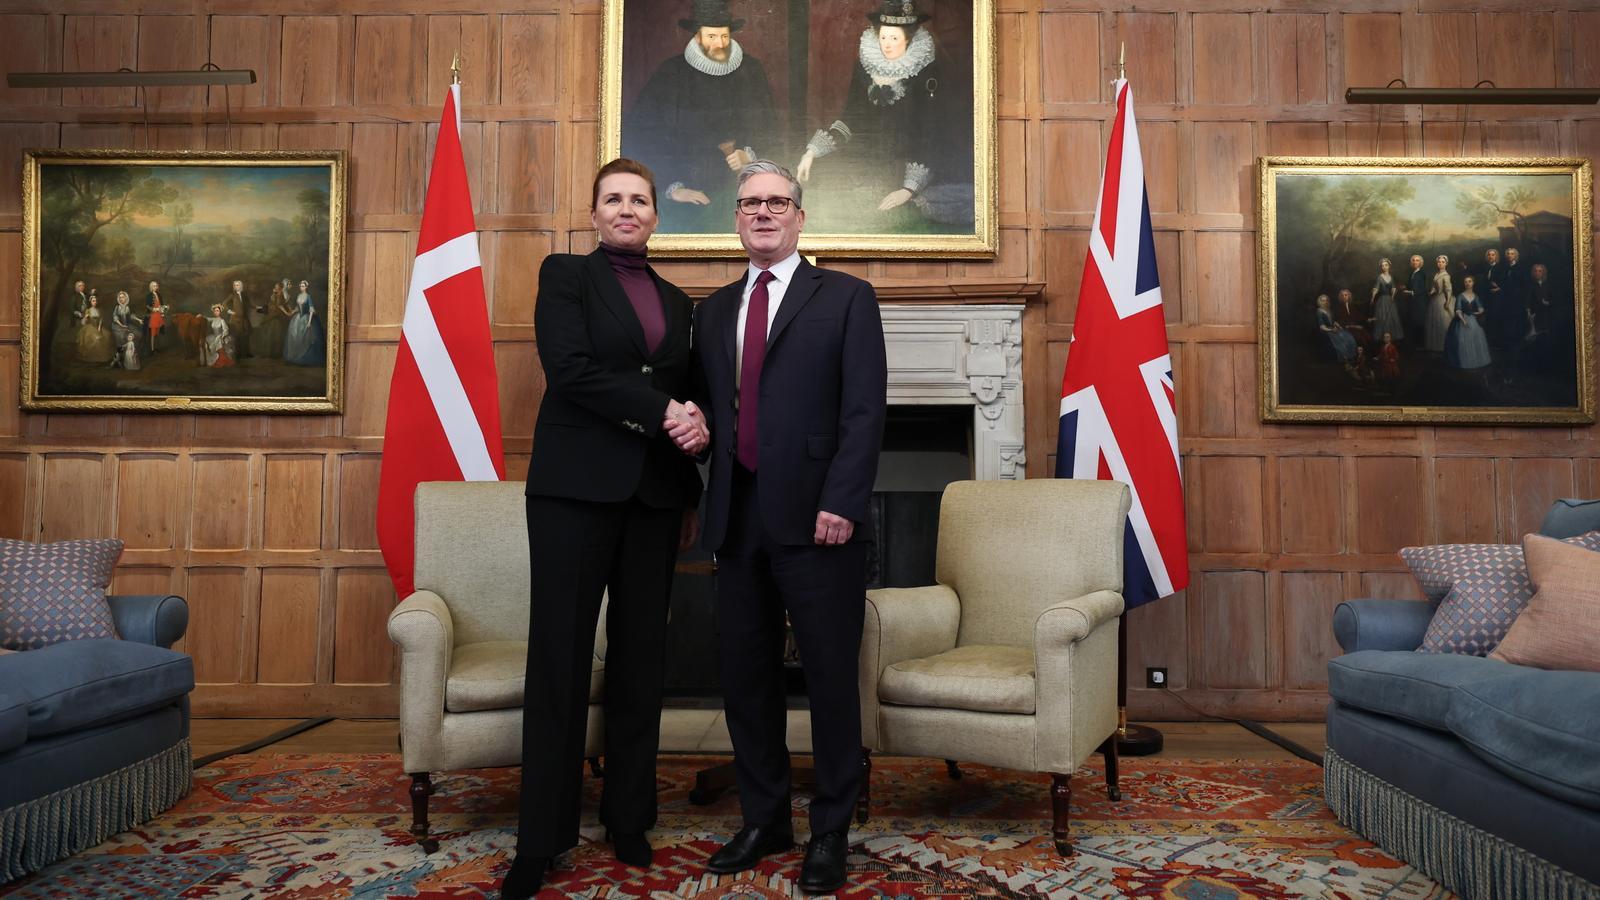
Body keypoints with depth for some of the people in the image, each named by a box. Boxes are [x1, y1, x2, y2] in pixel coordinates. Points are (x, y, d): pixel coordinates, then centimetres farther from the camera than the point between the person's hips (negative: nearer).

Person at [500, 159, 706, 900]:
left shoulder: (676, 302, 16)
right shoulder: (565, 274, 3)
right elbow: (570, 369, -12)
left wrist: (691, 495, 9)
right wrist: (660, 410, -16)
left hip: (653, 494, 4)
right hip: (576, 487, -4)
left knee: (640, 655, 8)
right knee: (560, 653, -1)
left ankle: (629, 818, 21)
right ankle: (542, 836, 9)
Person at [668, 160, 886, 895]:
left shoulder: (846, 298, 3)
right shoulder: (713, 309, 17)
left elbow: (864, 411, -6)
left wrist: (841, 503, -16)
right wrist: (693, 423, -5)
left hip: (816, 516, -4)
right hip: (738, 516, 5)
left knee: (830, 676, 3)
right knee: (744, 672, 10)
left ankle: (830, 832, 18)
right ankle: (764, 819, 27)